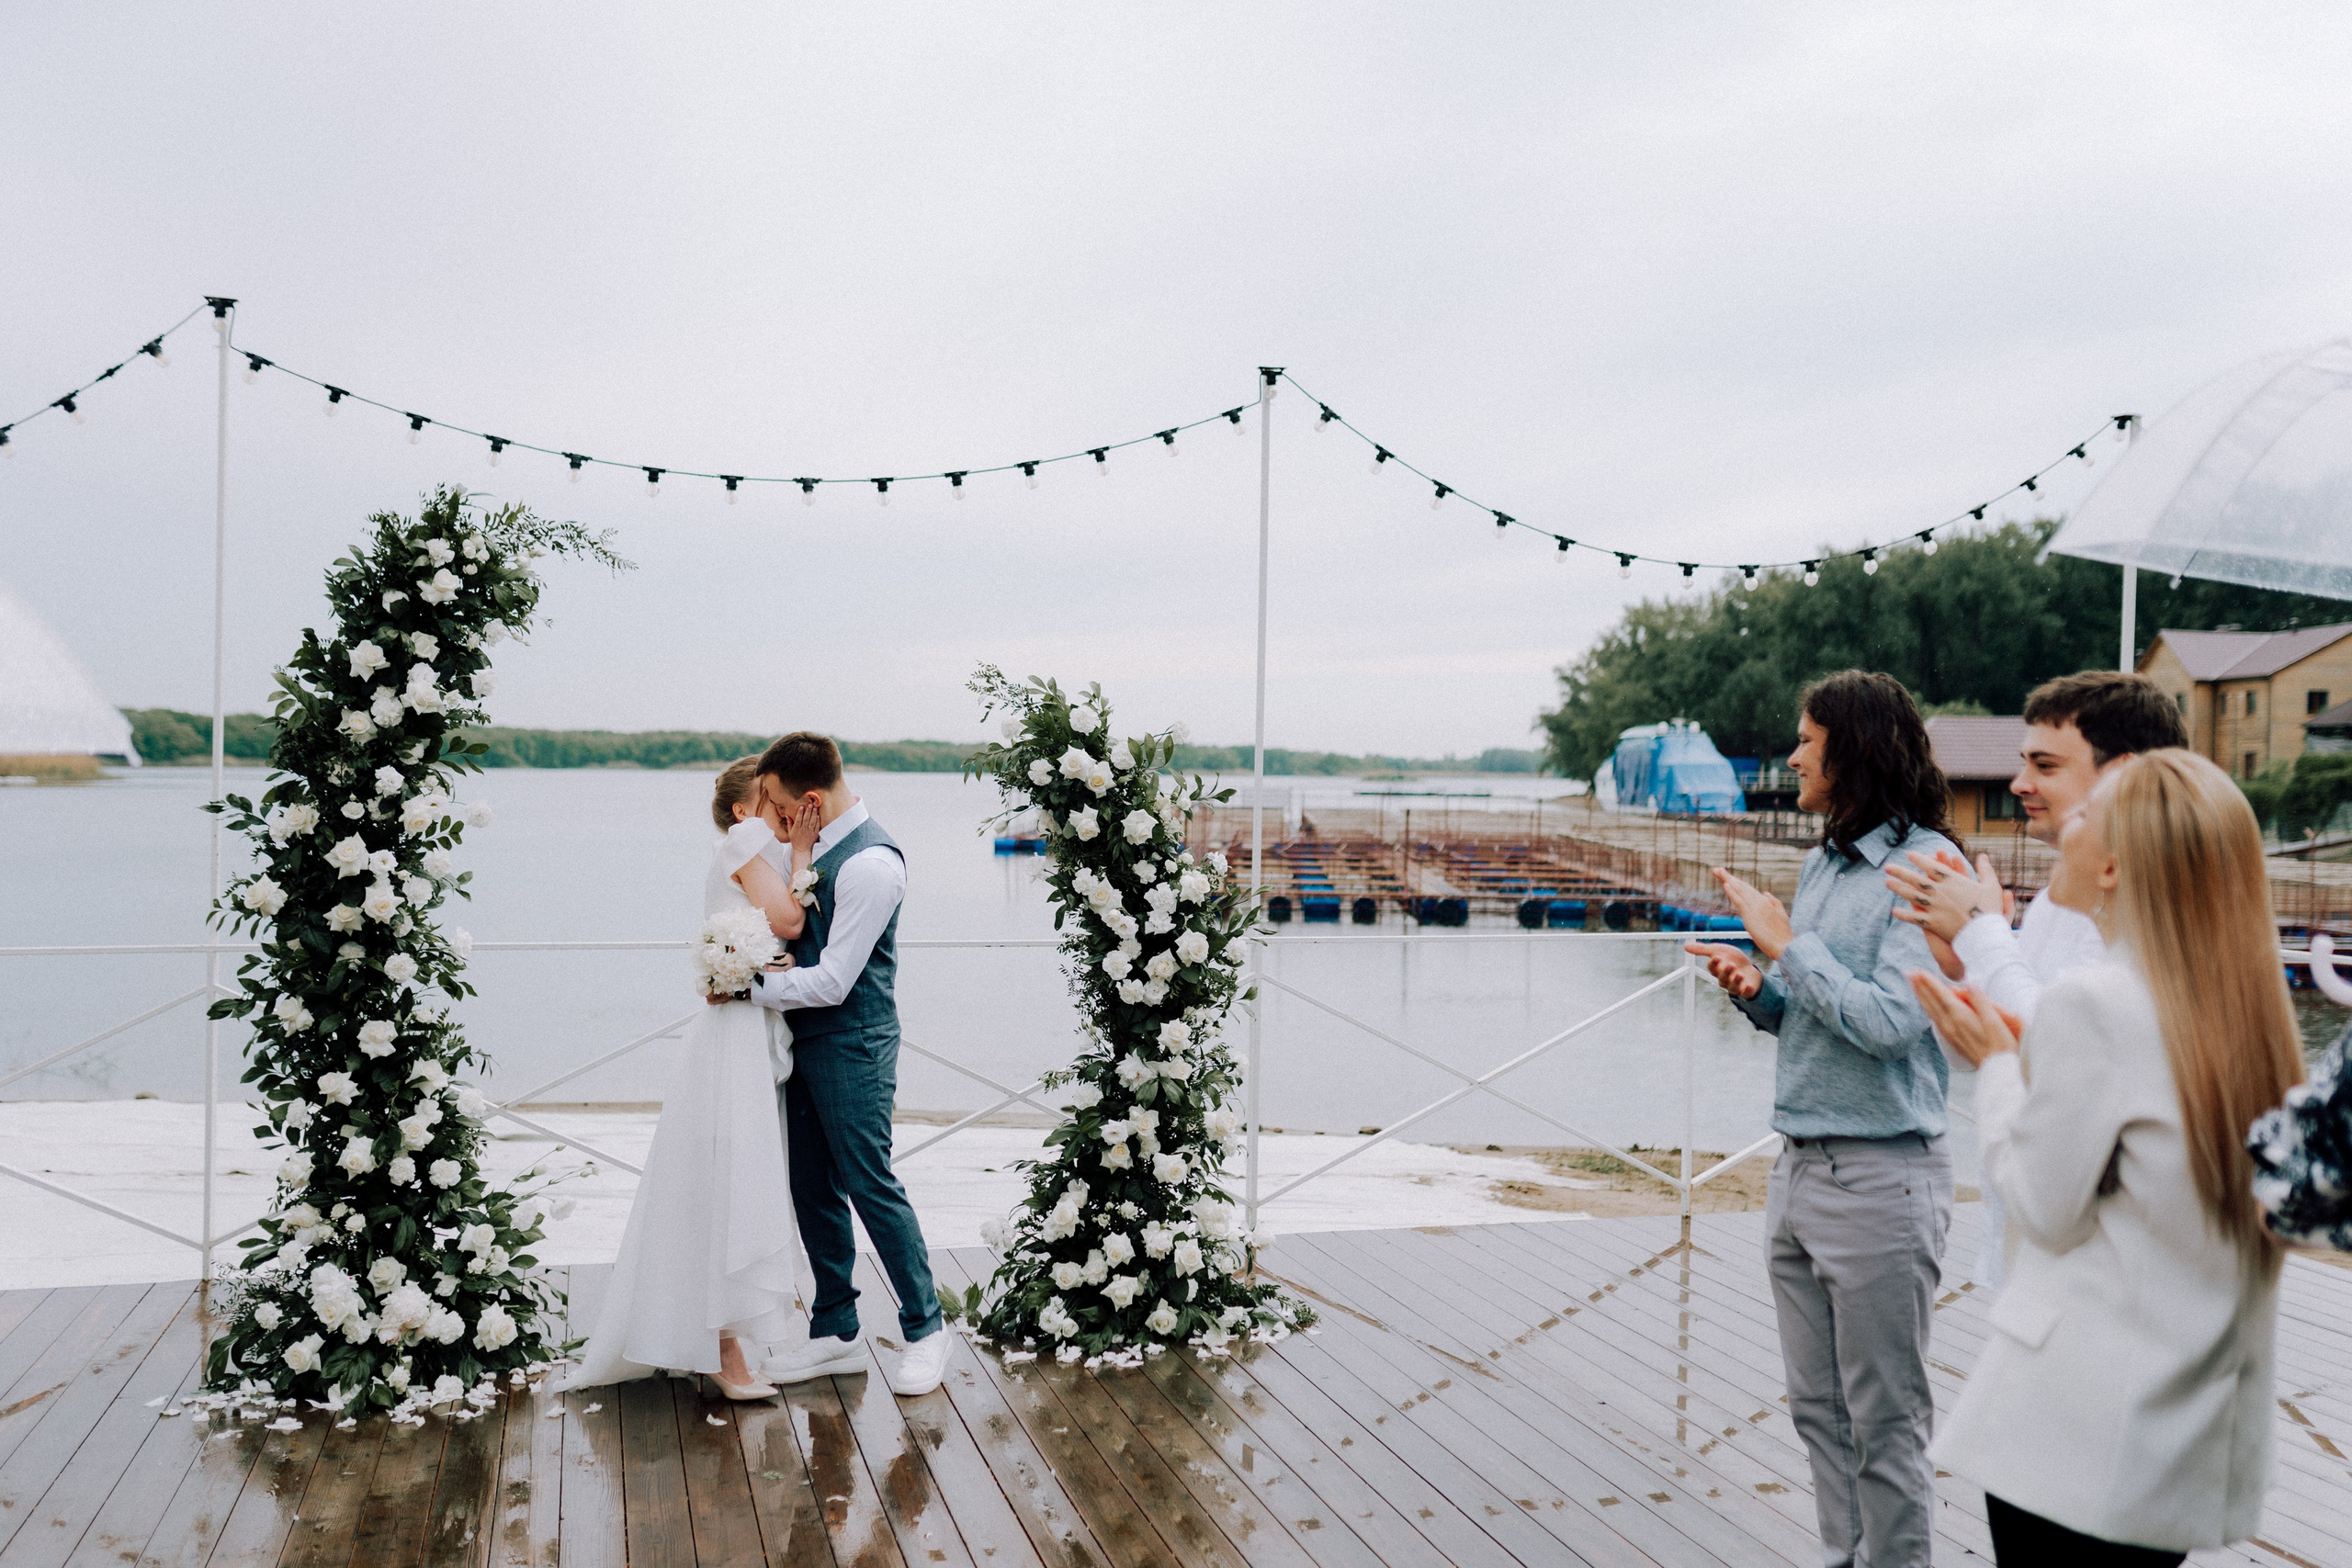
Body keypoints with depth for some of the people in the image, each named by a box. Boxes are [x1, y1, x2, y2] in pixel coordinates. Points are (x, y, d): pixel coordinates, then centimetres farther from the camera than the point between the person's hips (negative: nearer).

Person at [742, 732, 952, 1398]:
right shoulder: (815, 844, 7)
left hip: (851, 1044, -9)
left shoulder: (870, 863, -21)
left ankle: (925, 1329, 15)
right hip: (805, 1041, 9)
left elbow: (833, 981, -22)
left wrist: (748, 987, -14)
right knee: (813, 1189, 13)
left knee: (870, 1186, -1)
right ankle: (836, 1333, 25)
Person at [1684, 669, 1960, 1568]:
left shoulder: (1926, 869, -14)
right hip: (1800, 1168, 9)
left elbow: (1887, 1022, -23)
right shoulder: (1821, 863, 12)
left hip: (1880, 1180, -8)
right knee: (1818, 1410, 17)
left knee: (1885, 1422, 3)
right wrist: (1755, 990, -1)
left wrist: (1786, 943, -15)